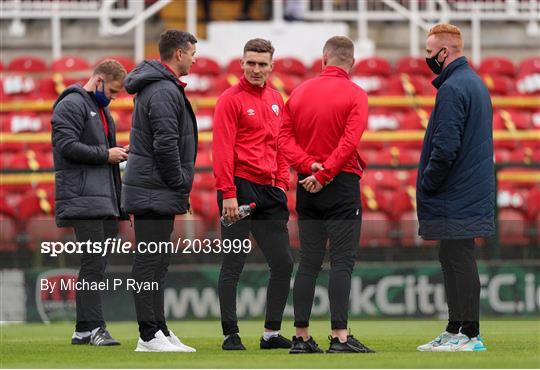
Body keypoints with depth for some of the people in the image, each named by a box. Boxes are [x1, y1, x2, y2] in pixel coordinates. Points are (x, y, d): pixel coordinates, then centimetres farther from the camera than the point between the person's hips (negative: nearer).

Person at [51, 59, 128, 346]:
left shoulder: (101, 109, 24)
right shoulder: (72, 105, -6)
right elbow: (66, 145, -17)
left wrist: (119, 155, 12)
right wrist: (106, 154, -13)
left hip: (105, 200, 10)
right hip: (83, 200, -10)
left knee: (95, 265, 6)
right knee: (93, 263, -14)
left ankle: (84, 329, 8)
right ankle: (93, 327, -15)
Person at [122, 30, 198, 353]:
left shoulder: (158, 87, 18)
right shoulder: (164, 91, -16)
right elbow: (165, 145, -23)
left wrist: (179, 186, 18)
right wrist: (179, 184, -14)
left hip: (151, 190, 11)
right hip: (155, 192, -11)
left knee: (157, 262, 12)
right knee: (150, 261, -8)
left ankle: (159, 330, 17)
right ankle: (150, 335, -7)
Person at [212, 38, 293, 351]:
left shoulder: (277, 100, 15)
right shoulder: (231, 100, -6)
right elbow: (223, 150, -12)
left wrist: (282, 183, 9)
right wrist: (228, 193, -18)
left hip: (269, 192, 7)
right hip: (240, 189, -7)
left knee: (283, 263, 7)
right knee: (233, 266, -2)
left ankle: (272, 333, 15)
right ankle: (231, 334, 2)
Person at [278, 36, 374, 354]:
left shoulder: (299, 92, 9)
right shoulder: (355, 95, -6)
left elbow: (285, 138, 3)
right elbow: (350, 141, -16)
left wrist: (308, 164, -7)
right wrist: (323, 175, -13)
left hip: (307, 188, 5)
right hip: (343, 185, -5)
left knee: (309, 262, 7)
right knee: (342, 262, -5)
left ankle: (302, 337, 7)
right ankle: (340, 337, -10)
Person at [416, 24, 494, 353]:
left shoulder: (452, 89, -16)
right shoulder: (476, 84, 16)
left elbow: (445, 147, -24)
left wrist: (427, 184, -11)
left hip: (455, 199, -10)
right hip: (471, 194, 10)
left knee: (459, 263, -7)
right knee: (453, 261, 14)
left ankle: (469, 335, -6)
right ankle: (455, 330, 19)